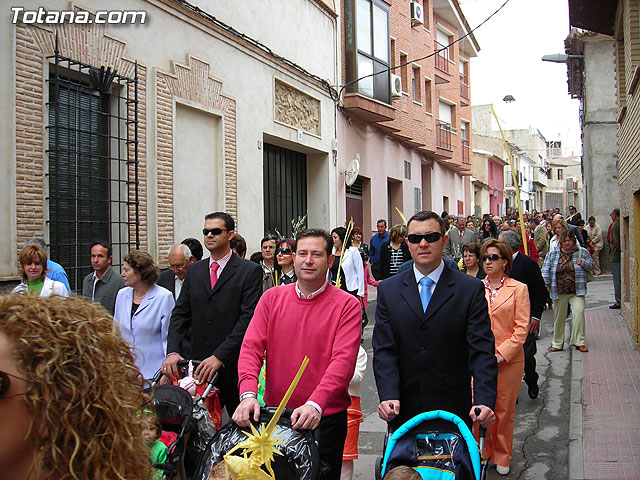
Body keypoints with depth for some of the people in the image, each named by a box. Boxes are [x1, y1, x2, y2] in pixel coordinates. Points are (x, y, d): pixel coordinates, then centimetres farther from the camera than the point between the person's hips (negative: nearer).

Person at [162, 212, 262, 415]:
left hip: (233, 365, -4)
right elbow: (180, 314, 10)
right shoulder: (194, 271, 13)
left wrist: (220, 356, -18)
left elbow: (248, 317, -12)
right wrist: (173, 351, -6)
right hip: (198, 364, 4)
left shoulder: (250, 271, -4)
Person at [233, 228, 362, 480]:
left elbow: (343, 360, -18)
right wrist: (248, 393, -22)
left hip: (325, 418, -3)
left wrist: (315, 404, -31)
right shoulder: (271, 298, 3)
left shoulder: (347, 305, -8)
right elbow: (251, 347, -5)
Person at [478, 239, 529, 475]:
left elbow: (522, 328, -6)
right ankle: (481, 453, 24)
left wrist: (502, 354, -13)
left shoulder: (518, 289, -2)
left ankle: (502, 458, 26)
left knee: (505, 411, 9)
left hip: (509, 359, -2)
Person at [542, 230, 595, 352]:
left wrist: (583, 263, -9)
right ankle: (557, 343, 21)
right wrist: (546, 285, -5)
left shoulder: (582, 252, 7)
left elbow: (591, 265, 12)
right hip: (559, 292, 1)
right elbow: (546, 270, 5)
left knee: (578, 312, -17)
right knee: (559, 316, 7)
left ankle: (579, 342, -7)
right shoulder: (553, 254, 6)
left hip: (577, 291, -1)